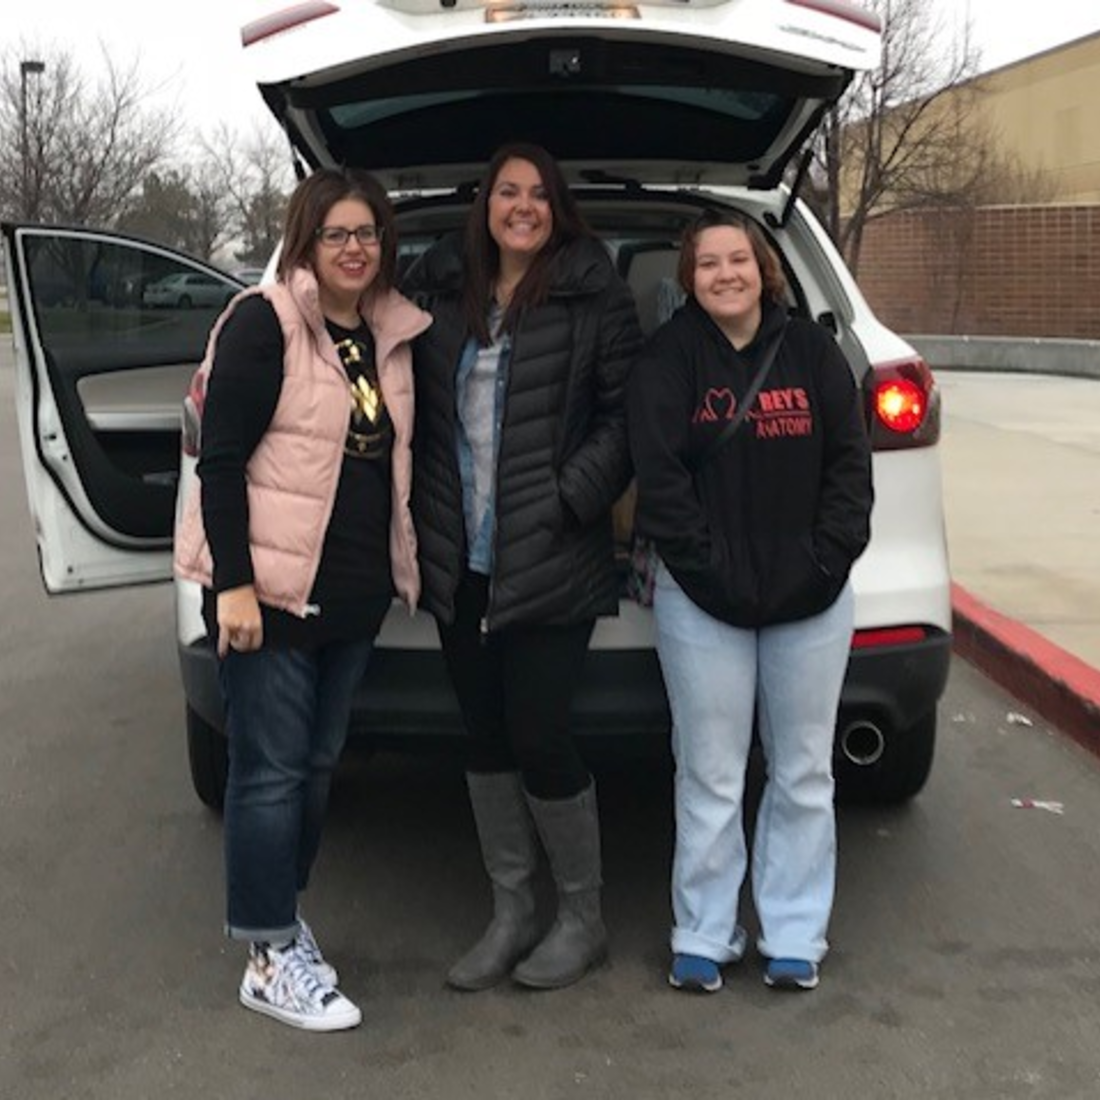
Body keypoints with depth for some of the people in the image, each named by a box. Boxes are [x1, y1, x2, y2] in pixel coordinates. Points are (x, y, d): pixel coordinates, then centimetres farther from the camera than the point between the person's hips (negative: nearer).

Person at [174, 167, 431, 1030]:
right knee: (274, 770, -1)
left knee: (318, 762, 15)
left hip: (355, 592, 7)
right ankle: (271, 959, 10)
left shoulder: (391, 333, 10)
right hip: (271, 588, -7)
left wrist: (399, 567, 12)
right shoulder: (264, 322, -10)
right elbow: (221, 459, -14)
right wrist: (234, 582, -20)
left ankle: (276, 914, 33)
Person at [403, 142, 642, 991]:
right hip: (459, 562, 5)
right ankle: (511, 913, 28)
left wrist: (571, 497, -13)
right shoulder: (441, 292, 10)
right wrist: (421, 513, 3)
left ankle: (583, 919, 19)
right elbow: (417, 406, 13)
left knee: (538, 737, -3)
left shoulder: (593, 296, -3)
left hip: (550, 563, -5)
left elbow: (627, 412, -4)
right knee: (485, 737, 12)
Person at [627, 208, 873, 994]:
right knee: (711, 778, 4)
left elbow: (850, 462, 2)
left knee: (804, 774, 10)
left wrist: (826, 562, -8)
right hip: (703, 602, -2)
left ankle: (795, 938, 22)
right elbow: (659, 475, -8)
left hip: (812, 601, 2)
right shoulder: (670, 358, -1)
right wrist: (709, 570, -15)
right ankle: (704, 937, 18)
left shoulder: (812, 350, 5)